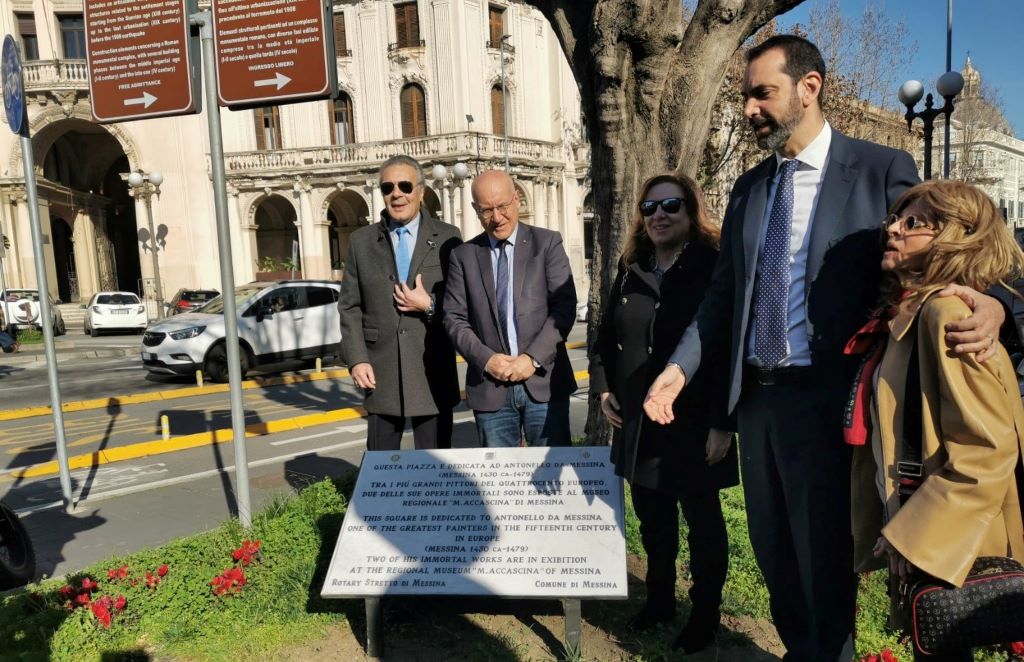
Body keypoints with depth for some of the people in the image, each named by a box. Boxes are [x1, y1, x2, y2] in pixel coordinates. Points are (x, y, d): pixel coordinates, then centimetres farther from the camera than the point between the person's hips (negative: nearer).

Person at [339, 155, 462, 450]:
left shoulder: (447, 238, 2)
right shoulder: (361, 241, 7)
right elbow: (350, 306, 7)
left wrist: (430, 305, -15)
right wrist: (357, 359, -3)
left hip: (432, 374, -1)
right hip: (381, 373, 2)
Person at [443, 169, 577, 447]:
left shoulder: (547, 243, 4)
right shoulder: (463, 255, 8)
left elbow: (565, 306, -3)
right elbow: (454, 318, 5)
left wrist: (533, 358, -13)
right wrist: (485, 359, -10)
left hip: (543, 380, -1)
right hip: (490, 386, 1)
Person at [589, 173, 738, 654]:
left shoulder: (715, 268, -11)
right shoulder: (631, 270, 8)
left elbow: (732, 349, -14)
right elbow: (606, 335, 17)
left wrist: (723, 423, -17)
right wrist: (603, 386, 4)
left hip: (694, 425, -5)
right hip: (638, 422, 6)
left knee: (702, 520, 12)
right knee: (652, 517, 19)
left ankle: (705, 614, 31)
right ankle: (660, 599, 39)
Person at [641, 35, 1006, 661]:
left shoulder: (882, 170, -5)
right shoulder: (749, 188, 10)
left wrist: (989, 304, -24)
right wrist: (680, 366, 2)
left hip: (824, 398, -5)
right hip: (756, 397, 6)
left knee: (824, 555, 7)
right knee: (773, 550, 18)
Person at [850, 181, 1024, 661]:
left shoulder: (946, 311, -19)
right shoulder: (904, 314, 8)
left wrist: (913, 536, -19)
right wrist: (899, 529, 11)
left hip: (945, 545, -8)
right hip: (914, 527, 8)